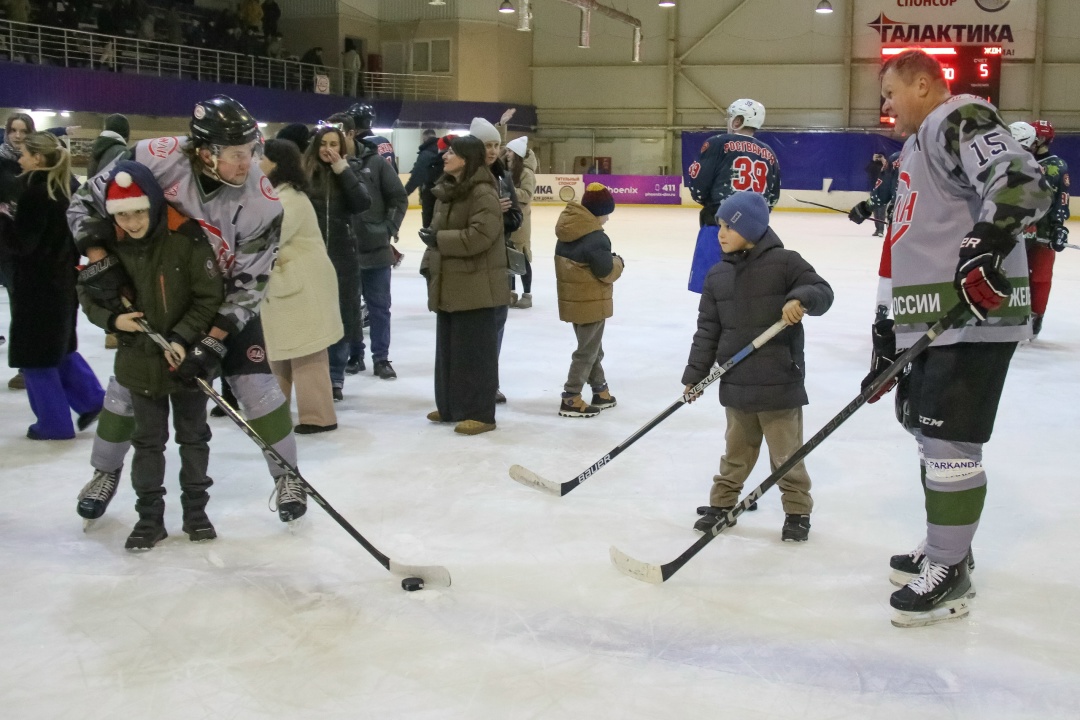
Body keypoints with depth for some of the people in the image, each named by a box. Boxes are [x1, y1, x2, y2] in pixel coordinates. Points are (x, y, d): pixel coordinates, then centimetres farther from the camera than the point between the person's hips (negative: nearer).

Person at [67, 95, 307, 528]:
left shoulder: (262, 201, -26)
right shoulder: (158, 159, -27)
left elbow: (249, 282, -22)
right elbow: (88, 200, -14)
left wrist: (214, 340, -27)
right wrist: (99, 257, -26)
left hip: (226, 299, -1)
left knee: (256, 383, -9)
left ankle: (286, 476, 10)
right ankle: (105, 472, 30)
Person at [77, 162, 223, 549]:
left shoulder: (188, 238, -17)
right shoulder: (109, 245, -6)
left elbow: (210, 296, -14)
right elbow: (88, 293, 5)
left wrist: (182, 336, -20)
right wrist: (112, 318, -14)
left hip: (189, 357, -2)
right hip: (139, 361, 3)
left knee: (193, 436, 12)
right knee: (147, 440, 12)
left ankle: (195, 509, 27)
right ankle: (149, 516, 22)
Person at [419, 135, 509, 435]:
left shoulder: (483, 192, -16)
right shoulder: (446, 189, 13)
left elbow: (479, 236, -25)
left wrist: (439, 240, -17)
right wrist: (429, 263, 8)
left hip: (475, 286, -9)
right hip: (448, 283, 9)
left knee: (474, 350, -2)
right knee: (448, 348, 16)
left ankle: (480, 413, 6)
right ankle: (450, 406, 28)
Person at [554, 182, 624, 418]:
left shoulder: (567, 233, 3)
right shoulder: (596, 239, -24)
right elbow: (607, 272, -19)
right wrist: (618, 262, 1)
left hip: (573, 300, 9)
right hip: (591, 303, -9)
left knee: (592, 347, 21)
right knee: (588, 350, 2)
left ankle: (601, 392, 32)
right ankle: (571, 399, 3)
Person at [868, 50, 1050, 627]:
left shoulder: (960, 120, -8)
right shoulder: (919, 145, 24)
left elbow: (1021, 184, -26)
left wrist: (985, 249, -37)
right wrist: (888, 327, 22)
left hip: (975, 316, -11)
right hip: (931, 319, 11)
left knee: (948, 440, -7)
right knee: (924, 428, 17)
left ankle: (949, 573, 3)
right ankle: (945, 546, 32)